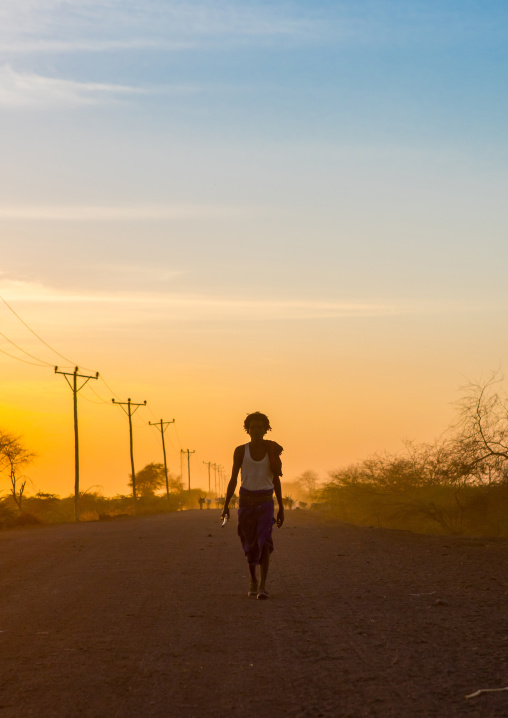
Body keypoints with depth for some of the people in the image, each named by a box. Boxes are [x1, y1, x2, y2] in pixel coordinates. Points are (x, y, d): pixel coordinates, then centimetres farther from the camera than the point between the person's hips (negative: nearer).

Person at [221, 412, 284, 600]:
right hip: (246, 500, 1)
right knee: (250, 544, 6)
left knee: (264, 542, -17)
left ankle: (262, 586, -18)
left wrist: (281, 508, 6)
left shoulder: (272, 450, 2)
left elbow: (276, 480, 7)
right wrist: (226, 505, -4)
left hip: (266, 501, -1)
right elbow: (233, 479, 3)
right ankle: (253, 579, 30)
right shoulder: (240, 451, 1)